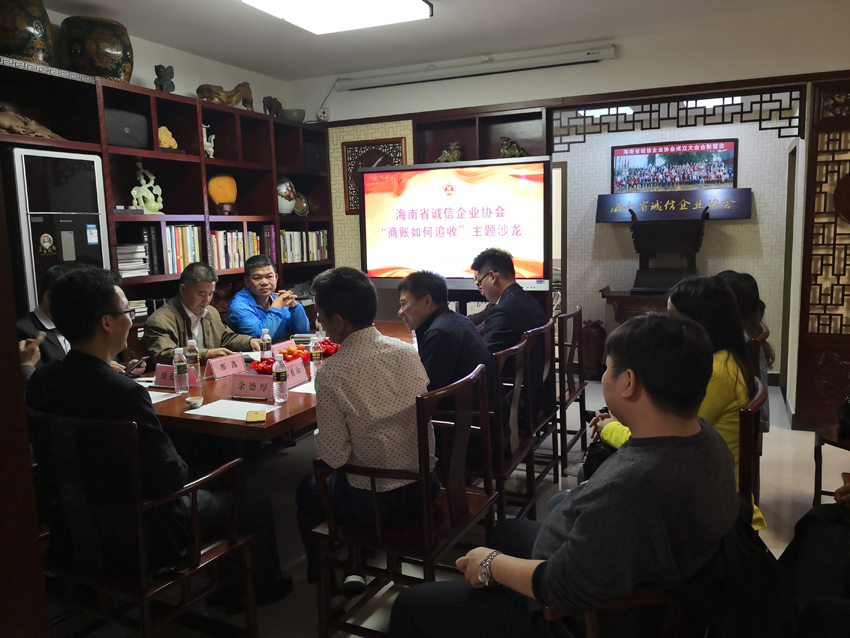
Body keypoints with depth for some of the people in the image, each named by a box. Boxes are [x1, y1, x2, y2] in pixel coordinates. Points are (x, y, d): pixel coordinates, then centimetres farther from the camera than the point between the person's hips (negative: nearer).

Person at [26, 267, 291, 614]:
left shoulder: (40, 380, -7)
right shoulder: (124, 393, -32)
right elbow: (170, 478, -25)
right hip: (135, 539, -8)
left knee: (207, 494, 31)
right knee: (255, 503, 12)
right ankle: (263, 585, 37)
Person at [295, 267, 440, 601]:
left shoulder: (331, 374, -22)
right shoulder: (408, 352, -6)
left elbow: (334, 456, -18)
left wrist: (320, 437, 4)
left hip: (376, 504, -5)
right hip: (426, 486, 6)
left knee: (307, 489, 25)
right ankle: (357, 567, 38)